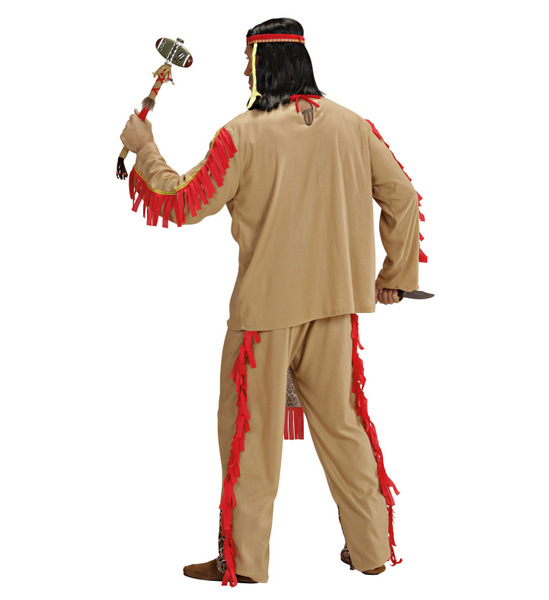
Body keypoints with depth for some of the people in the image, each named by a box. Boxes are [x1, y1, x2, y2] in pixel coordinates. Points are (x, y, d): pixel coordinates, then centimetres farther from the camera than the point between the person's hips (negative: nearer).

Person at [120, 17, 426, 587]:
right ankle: (370, 547, 21)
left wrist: (144, 149, 9)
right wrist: (396, 273, 16)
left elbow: (187, 204, -5)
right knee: (340, 420, 15)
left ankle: (243, 559, 15)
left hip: (266, 303, -4)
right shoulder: (351, 126, 1)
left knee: (252, 430, 7)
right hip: (335, 302, 4)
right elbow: (402, 197, 5)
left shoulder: (243, 133, -12)